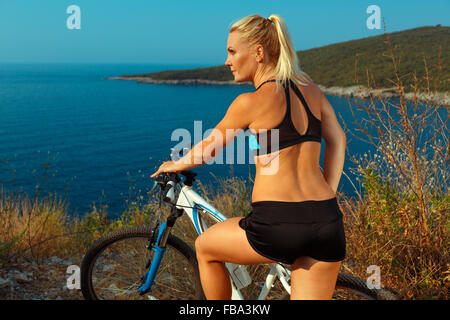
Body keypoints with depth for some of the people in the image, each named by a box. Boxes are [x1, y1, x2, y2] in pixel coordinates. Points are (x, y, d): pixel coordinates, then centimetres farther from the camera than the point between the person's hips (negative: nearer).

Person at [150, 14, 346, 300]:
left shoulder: (252, 101, -9)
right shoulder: (310, 89, 10)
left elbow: (208, 149, 4)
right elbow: (337, 140, 17)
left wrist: (174, 166, 23)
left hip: (277, 228, -5)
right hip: (328, 223, 6)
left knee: (204, 247, 23)